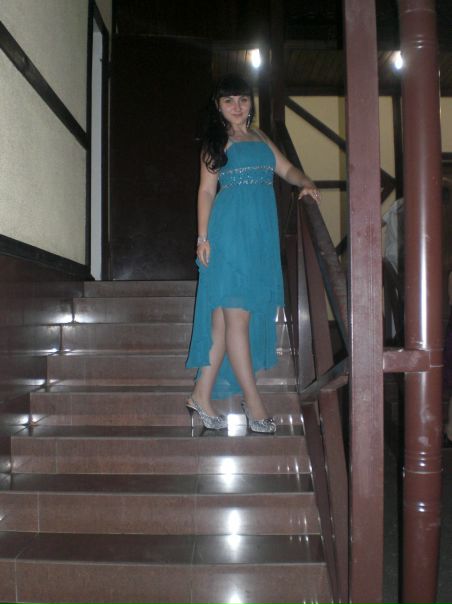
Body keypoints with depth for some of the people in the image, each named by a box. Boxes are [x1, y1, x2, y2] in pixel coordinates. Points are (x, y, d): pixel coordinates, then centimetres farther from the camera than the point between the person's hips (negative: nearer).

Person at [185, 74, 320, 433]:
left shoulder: (261, 139, 23)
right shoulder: (216, 142, 6)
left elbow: (286, 168, 18)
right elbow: (206, 189, 1)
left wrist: (306, 183, -4)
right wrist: (203, 237, -7)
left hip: (261, 235, 6)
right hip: (230, 232, -6)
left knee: (223, 317, 5)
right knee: (236, 316, -6)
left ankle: (203, 396, 12)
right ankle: (253, 402, -1)